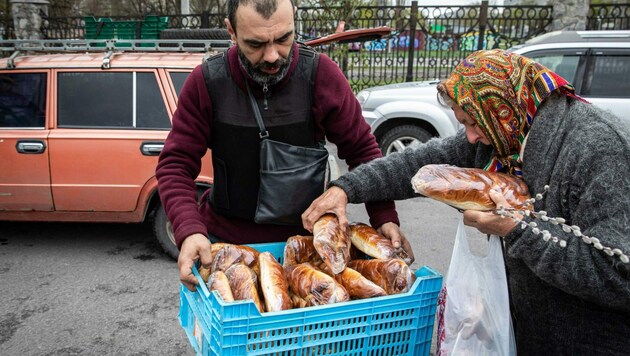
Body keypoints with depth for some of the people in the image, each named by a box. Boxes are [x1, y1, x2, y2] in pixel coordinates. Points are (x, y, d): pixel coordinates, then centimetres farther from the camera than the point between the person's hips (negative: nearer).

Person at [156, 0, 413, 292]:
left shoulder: (321, 74, -15)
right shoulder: (207, 82, -13)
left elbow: (361, 149, -7)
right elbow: (176, 164, -10)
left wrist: (384, 217, -16)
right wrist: (189, 231, -25)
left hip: (303, 236, 0)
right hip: (225, 238, 1)